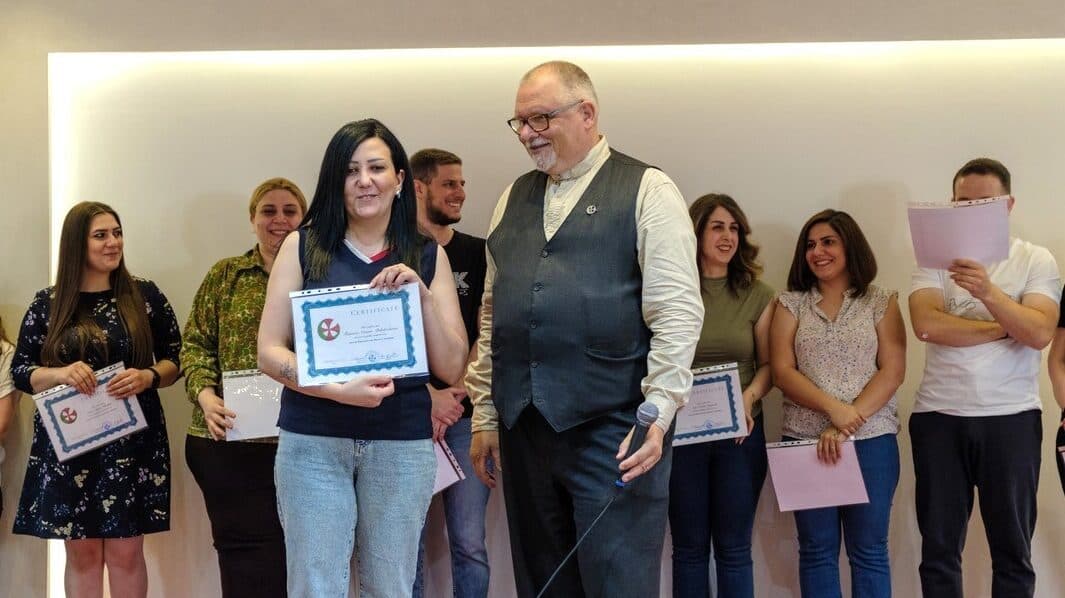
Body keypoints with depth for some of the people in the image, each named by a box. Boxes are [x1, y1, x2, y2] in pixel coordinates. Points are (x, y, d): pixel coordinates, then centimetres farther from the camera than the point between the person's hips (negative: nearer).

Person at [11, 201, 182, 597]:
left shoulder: (145, 296, 2)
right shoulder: (48, 304, 4)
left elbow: (176, 359, 7)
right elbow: (20, 370, 5)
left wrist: (147, 378, -14)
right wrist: (61, 374, -15)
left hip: (132, 441, -1)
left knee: (126, 553, 2)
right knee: (81, 553, 6)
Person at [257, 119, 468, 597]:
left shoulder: (428, 257, 7)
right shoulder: (303, 247, 3)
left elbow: (451, 369, 4)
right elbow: (269, 352, 0)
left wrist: (422, 294, -11)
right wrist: (338, 390, -16)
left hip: (402, 445, 2)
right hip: (312, 443, -1)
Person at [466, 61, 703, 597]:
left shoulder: (647, 191, -2)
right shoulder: (514, 199, 15)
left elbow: (677, 313, -8)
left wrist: (657, 414, -16)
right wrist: (485, 414, 14)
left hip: (613, 430, -5)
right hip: (523, 427, 6)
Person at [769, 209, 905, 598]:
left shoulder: (881, 302, 6)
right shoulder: (790, 305, 9)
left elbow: (892, 372, -3)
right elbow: (782, 372, -1)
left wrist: (847, 424, -14)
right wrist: (833, 408, -16)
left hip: (871, 440, -1)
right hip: (805, 441, 1)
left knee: (869, 550, 2)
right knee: (817, 550, 3)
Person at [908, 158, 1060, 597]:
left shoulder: (1036, 260, 3)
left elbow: (1040, 334, -12)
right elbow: (926, 325, -13)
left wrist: (988, 292, -26)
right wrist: (1006, 327, -10)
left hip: (1012, 418, -1)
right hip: (939, 417, 1)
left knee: (1012, 549, 7)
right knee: (939, 548, 7)